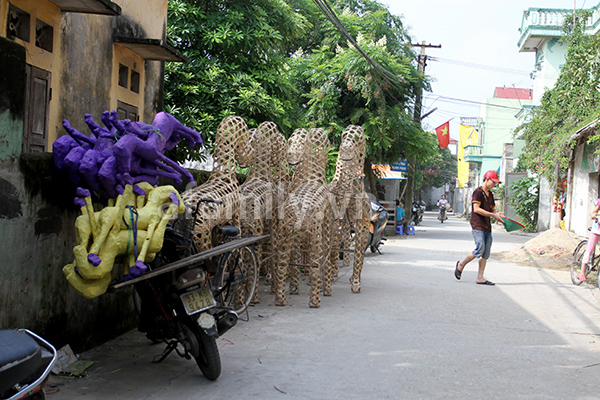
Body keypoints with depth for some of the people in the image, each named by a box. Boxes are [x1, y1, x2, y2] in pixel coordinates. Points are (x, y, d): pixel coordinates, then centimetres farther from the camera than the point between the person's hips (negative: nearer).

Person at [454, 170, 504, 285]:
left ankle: (480, 277, 5)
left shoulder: (490, 194, 19)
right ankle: (461, 265, 8)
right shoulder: (478, 192, -8)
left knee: (486, 253, 3)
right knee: (480, 249, -14)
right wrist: (493, 215, -16)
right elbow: (476, 209, -16)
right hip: (478, 226, -8)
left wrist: (497, 214, 0)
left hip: (487, 227, 8)